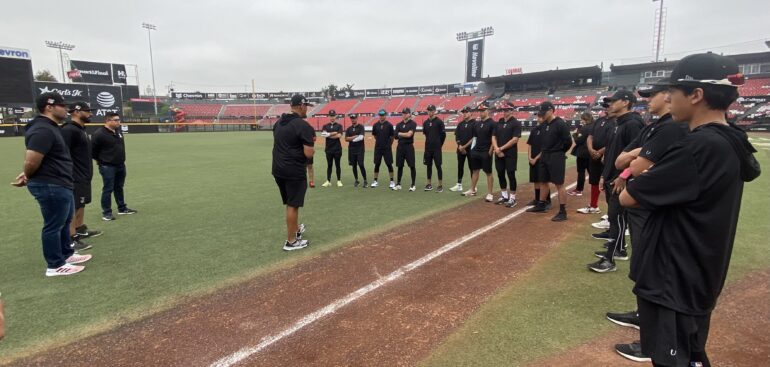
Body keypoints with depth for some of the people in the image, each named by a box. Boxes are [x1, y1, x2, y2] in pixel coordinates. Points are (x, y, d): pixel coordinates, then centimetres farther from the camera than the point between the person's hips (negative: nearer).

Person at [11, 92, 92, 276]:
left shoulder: (50, 128, 13)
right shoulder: (43, 130, -21)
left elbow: (36, 160, 22)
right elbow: (31, 161, -25)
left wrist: (27, 175, 10)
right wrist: (27, 177, -5)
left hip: (60, 185, 11)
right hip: (51, 187, -11)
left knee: (65, 221, 22)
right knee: (54, 225, 0)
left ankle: (67, 254, 37)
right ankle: (55, 266, 13)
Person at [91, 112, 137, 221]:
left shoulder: (119, 131, 7)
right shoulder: (99, 134, -17)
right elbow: (92, 150, -12)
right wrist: (100, 160, -1)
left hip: (121, 165, 8)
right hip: (107, 167, -7)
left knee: (119, 187, 17)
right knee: (108, 189, -2)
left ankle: (122, 208, 28)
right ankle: (106, 212, 8)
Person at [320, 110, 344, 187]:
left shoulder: (339, 126, 3)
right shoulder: (325, 126, 9)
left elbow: (339, 136, -13)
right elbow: (323, 134, -9)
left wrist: (328, 135, -10)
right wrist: (334, 133, -13)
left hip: (337, 149, -2)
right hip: (328, 149, 2)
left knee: (337, 165, 4)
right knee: (329, 165, 8)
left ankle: (339, 181, 12)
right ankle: (328, 181, 12)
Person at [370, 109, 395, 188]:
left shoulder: (389, 125, -6)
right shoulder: (375, 125, 3)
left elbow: (393, 136, 2)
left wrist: (389, 144, 8)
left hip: (387, 148, -3)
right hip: (378, 148, 3)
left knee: (389, 164, 0)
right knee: (377, 164, 7)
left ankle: (392, 181, 9)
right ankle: (375, 181, 16)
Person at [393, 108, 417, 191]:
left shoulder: (413, 123, -2)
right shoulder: (399, 124, 12)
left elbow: (409, 134, -14)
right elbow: (396, 136, 4)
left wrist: (400, 133, 0)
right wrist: (405, 135, -7)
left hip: (409, 146, -4)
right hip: (400, 146, 4)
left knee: (412, 166, -3)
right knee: (400, 166, 9)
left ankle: (413, 185, 5)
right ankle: (398, 184, 17)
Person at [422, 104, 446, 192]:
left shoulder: (439, 122, -5)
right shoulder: (425, 122, 10)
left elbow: (443, 134, -4)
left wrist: (439, 145, 0)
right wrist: (430, 142, 12)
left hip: (437, 148, -5)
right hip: (428, 148, 5)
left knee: (438, 166, -3)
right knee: (429, 166, 10)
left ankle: (440, 185, 2)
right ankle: (429, 184, 18)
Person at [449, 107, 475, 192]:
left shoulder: (474, 123, -5)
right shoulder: (460, 124, 12)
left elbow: (474, 137, -12)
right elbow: (457, 137, 10)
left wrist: (465, 146, -15)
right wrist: (460, 146, -6)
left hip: (470, 149, -6)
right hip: (460, 149, 6)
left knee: (471, 167, -1)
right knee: (460, 166, 10)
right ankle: (459, 185, 19)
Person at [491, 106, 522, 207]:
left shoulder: (516, 123, -6)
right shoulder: (498, 123, 12)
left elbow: (515, 139, -14)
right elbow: (494, 137, 10)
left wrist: (502, 148, -15)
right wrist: (496, 148, -7)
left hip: (510, 154, -6)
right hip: (498, 153, 6)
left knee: (511, 175, -3)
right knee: (500, 174, 11)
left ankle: (512, 198, 5)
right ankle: (504, 196, 24)